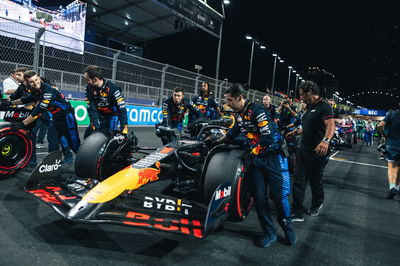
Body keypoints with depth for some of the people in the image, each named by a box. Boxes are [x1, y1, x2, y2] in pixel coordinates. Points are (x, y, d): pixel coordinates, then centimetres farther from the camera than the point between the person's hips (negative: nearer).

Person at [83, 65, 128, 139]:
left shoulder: (112, 88, -23)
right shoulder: (89, 88, -8)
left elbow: (122, 108, -25)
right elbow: (91, 108, -11)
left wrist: (124, 127, -29)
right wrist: (95, 124, -21)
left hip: (112, 116, -5)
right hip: (99, 116, 5)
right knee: (88, 135, -1)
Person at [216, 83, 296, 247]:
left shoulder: (257, 111, -17)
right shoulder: (240, 114, 9)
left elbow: (268, 138, -23)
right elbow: (233, 133, 26)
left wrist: (251, 154, -14)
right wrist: (217, 142, 27)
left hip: (273, 157, -7)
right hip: (256, 159, 7)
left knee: (278, 195, -1)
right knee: (259, 197, 2)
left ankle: (288, 228, 24)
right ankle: (269, 233, 16)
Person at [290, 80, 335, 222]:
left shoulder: (324, 107, -14)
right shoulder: (309, 107, 14)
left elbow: (331, 125, -30)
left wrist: (325, 141, -47)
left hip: (317, 152, -8)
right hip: (303, 150, 8)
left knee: (315, 181, 11)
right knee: (299, 181, 2)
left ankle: (317, 204, 37)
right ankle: (297, 213, 6)